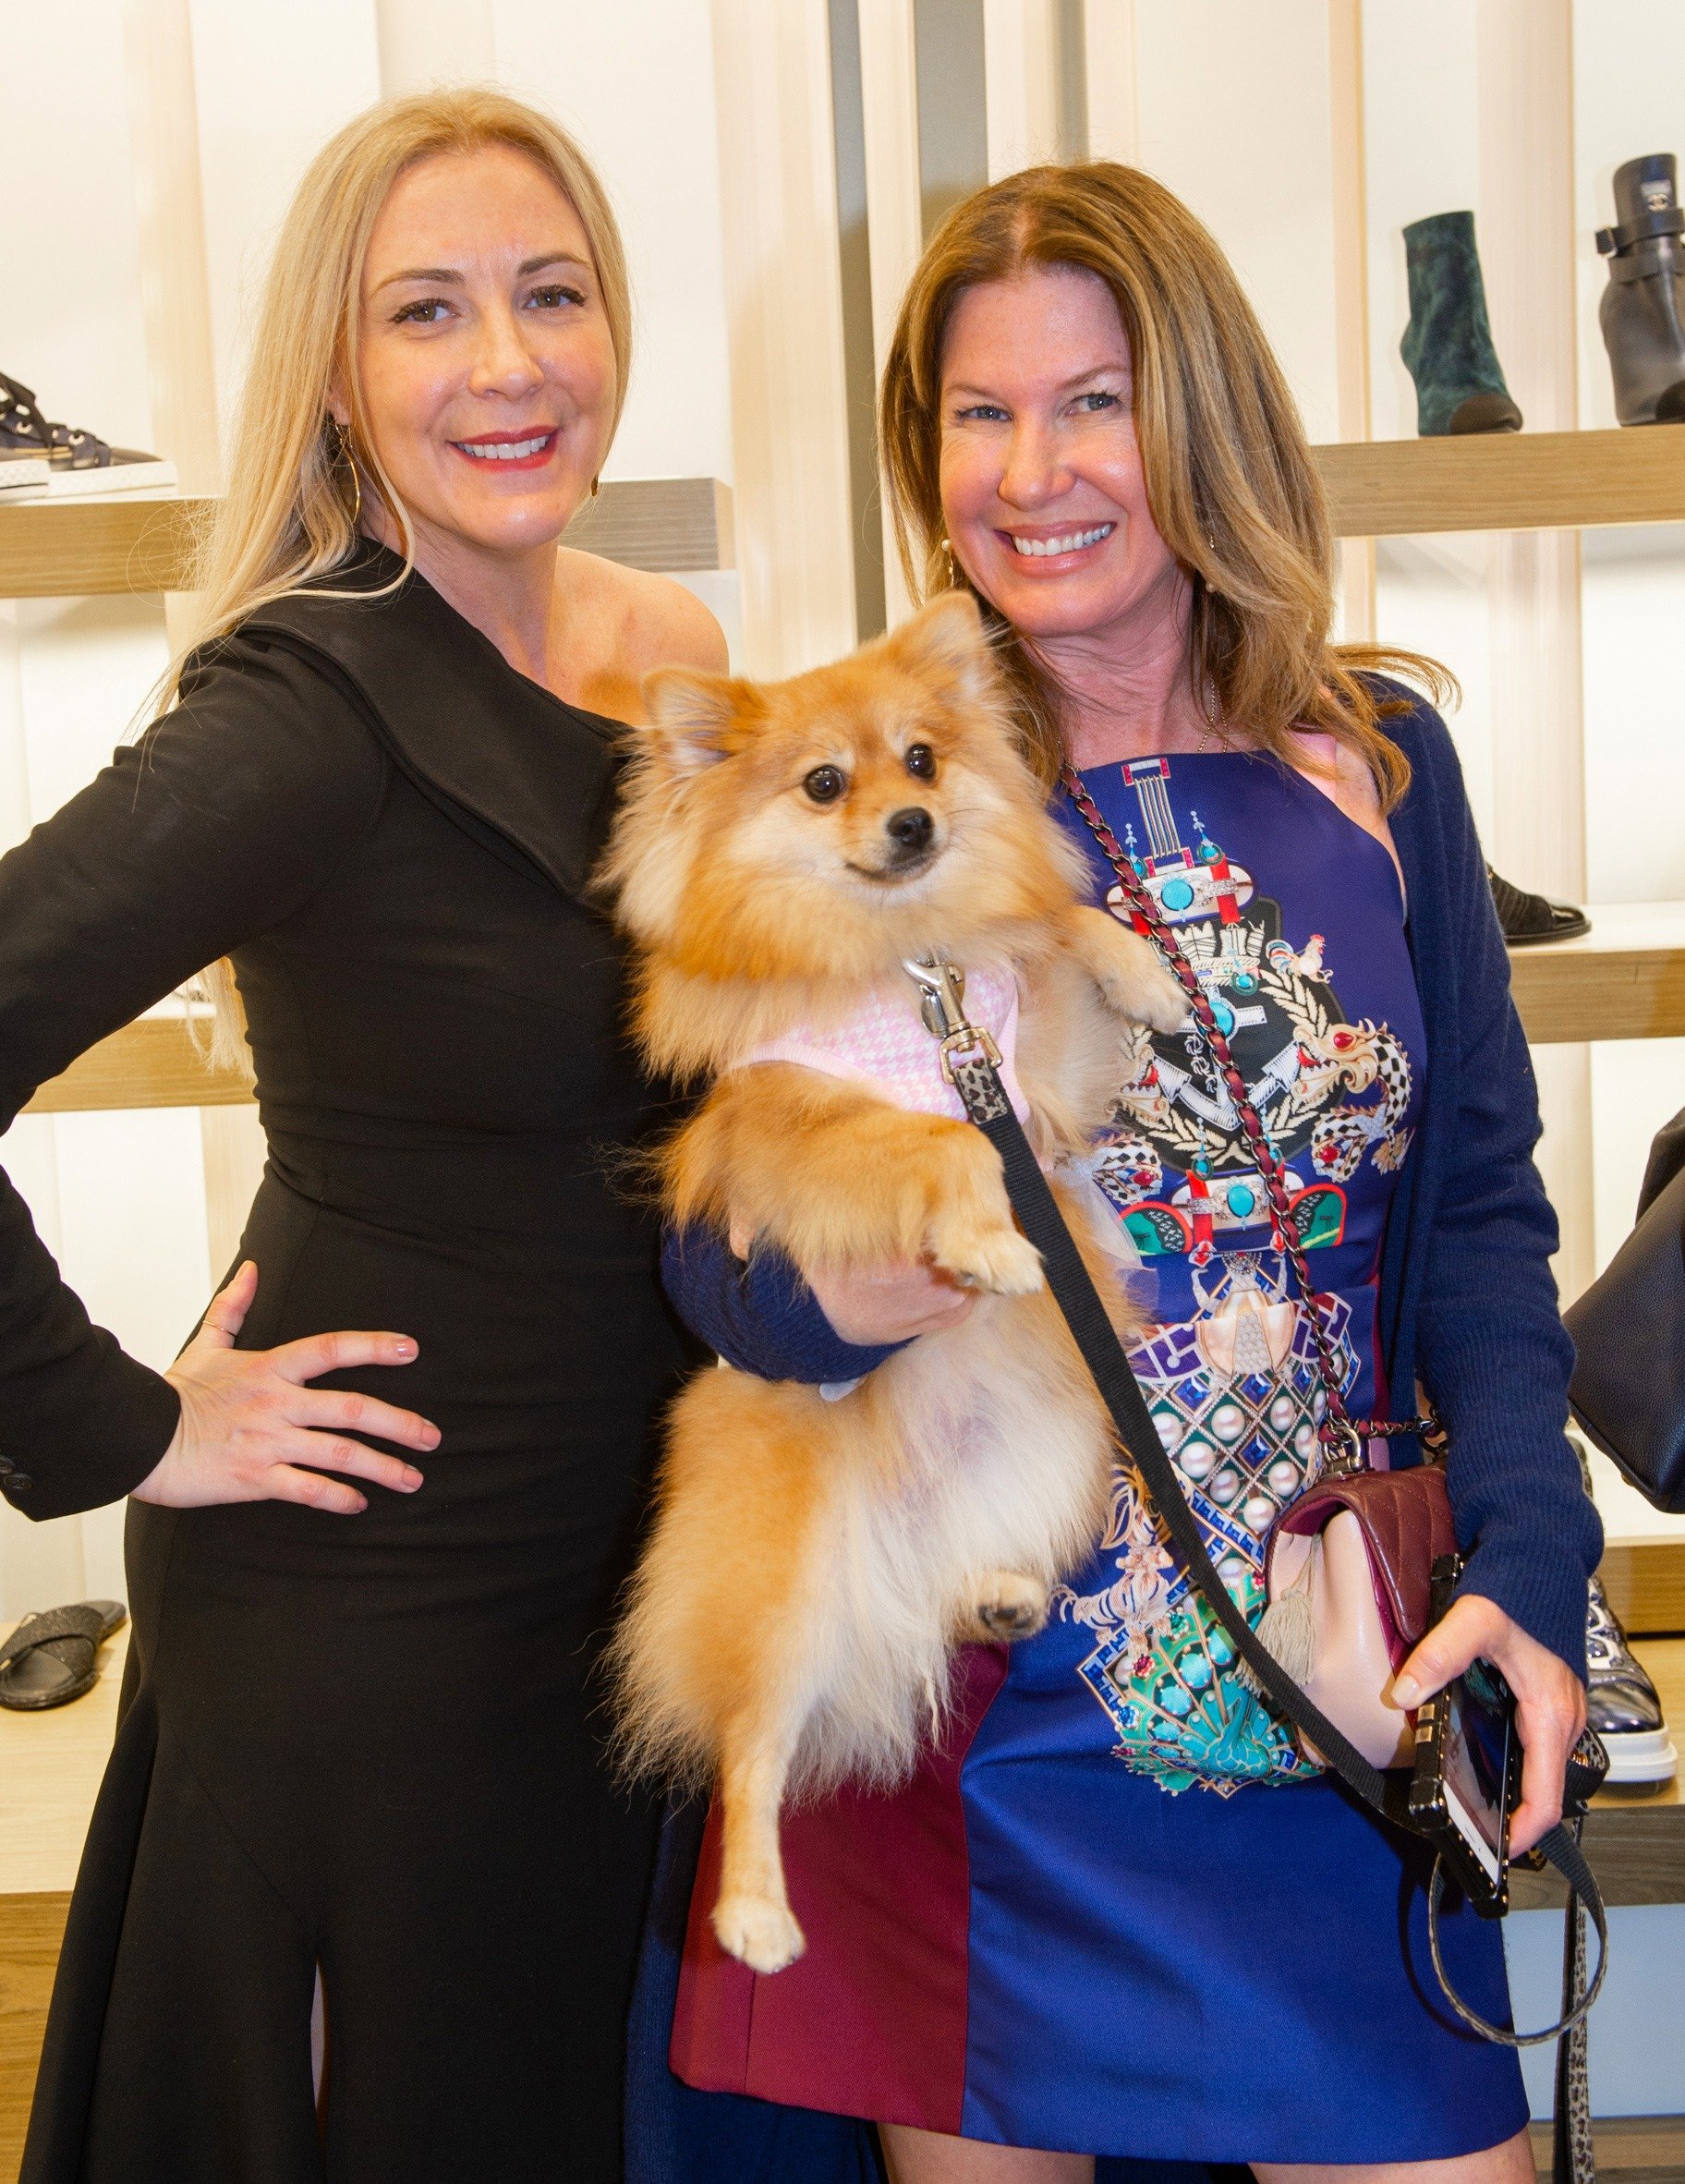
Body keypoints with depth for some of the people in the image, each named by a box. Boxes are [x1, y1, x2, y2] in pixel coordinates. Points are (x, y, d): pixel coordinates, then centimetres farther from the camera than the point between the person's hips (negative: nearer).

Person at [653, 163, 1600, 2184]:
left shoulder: (1373, 755, 2)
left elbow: (1476, 1201, 4)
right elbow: (715, 1239, -2)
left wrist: (1527, 1559, -7)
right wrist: (815, 1294, -24)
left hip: (1336, 1697, 2)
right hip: (964, 1698, -1)